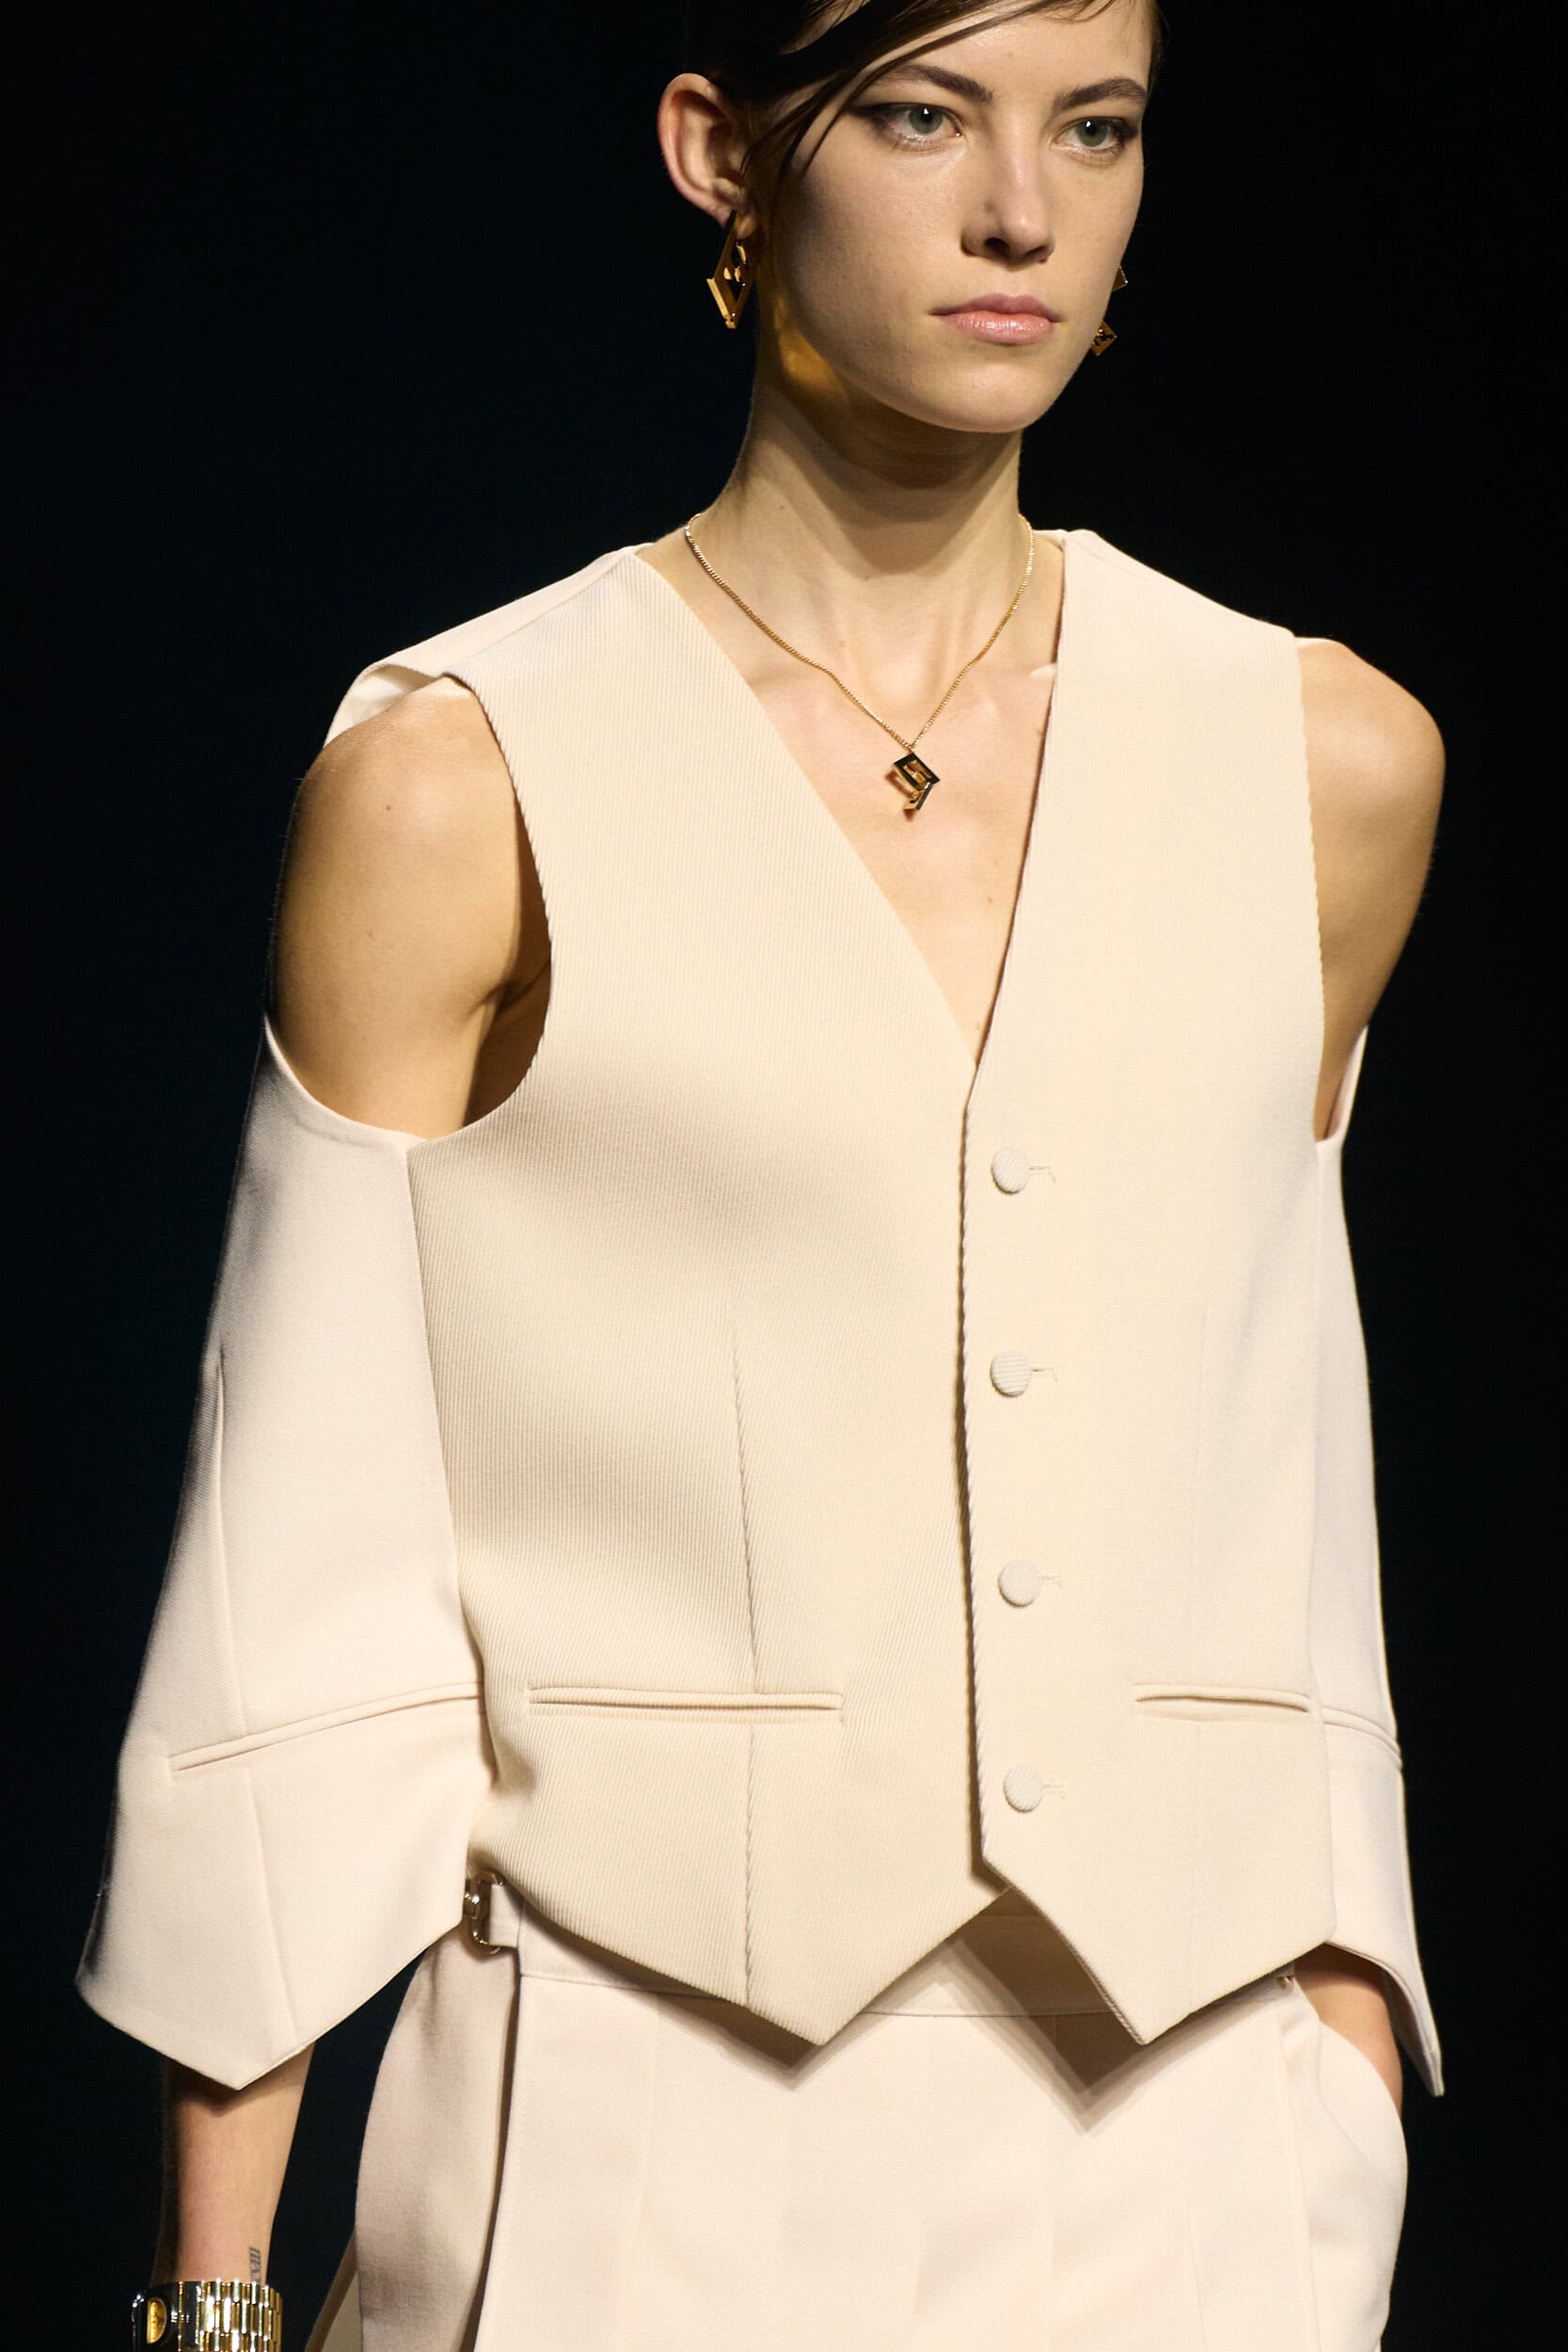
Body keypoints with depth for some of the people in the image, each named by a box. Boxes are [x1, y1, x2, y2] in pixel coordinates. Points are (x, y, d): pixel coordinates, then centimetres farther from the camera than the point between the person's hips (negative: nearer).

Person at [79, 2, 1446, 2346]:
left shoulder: (1326, 767, 4)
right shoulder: (464, 784, -5)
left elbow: (1292, 1530, 9)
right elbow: (301, 1583, -3)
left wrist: (1350, 2138, 8)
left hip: (1176, 2151, 3)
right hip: (639, 2153, -2)